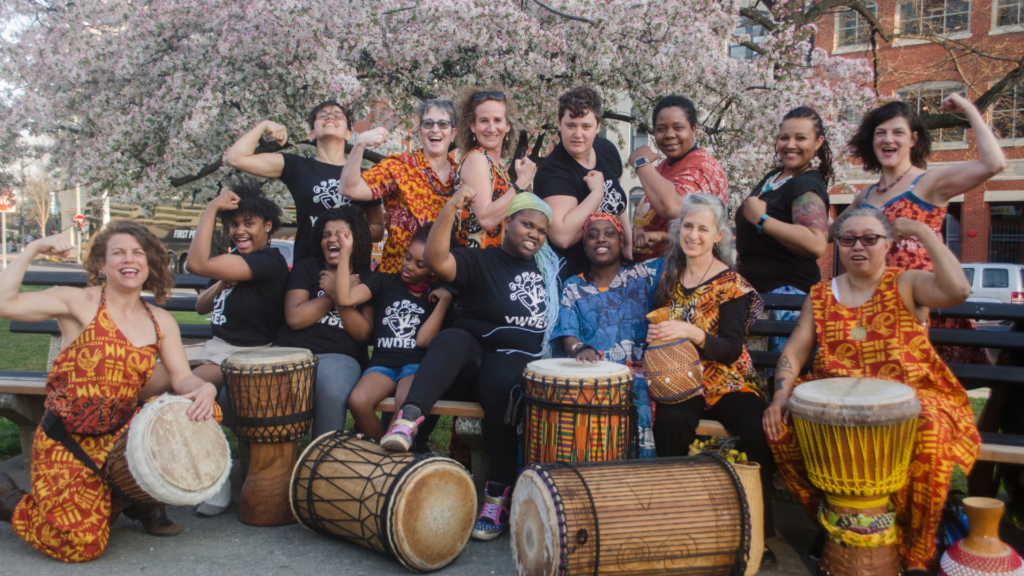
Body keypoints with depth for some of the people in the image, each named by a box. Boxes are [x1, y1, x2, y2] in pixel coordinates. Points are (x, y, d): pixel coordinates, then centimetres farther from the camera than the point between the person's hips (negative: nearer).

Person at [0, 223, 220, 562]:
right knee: (82, 543, -14)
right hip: (66, 443, -4)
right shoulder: (80, 303, -7)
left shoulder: (161, 322, 5)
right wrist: (32, 251, -12)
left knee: (205, 412, -16)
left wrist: (204, 389, -25)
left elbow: (182, 377, -2)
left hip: (120, 434, 4)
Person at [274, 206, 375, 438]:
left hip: (338, 357, -1)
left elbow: (363, 333, 0)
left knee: (332, 392, -39)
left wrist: (337, 293, -8)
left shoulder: (367, 280, 14)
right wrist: (333, 294, 0)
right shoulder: (305, 269, 17)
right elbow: (294, 318, 1)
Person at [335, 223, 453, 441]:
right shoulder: (385, 282, 14)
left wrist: (445, 300, -4)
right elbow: (344, 299, -2)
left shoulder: (435, 296, 13)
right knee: (358, 401, -31)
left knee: (406, 404, -37)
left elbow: (423, 340, -2)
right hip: (383, 362, 2)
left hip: (416, 364, -1)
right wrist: (345, 251, -4)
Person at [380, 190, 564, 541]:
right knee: (453, 338, -35)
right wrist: (451, 208, -22)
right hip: (471, 363, -1)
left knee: (498, 378, -36)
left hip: (519, 365, 1)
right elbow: (436, 260, -14)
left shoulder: (550, 269, 20)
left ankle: (500, 493, -32)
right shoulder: (480, 262, 5)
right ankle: (410, 417, -52)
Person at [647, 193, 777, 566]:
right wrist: (655, 334, 0)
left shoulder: (732, 284, -5)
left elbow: (731, 349, -14)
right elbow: (658, 321, 23)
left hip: (728, 380, -2)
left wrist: (691, 332, -30)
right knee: (671, 422, -31)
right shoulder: (669, 276, 9)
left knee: (755, 430, -30)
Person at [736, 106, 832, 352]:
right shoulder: (774, 176, 16)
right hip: (756, 286, 10)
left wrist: (761, 219, -24)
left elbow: (817, 244, -31)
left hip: (788, 289, -10)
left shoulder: (808, 186, -13)